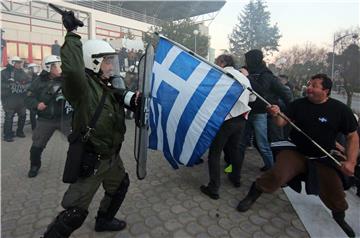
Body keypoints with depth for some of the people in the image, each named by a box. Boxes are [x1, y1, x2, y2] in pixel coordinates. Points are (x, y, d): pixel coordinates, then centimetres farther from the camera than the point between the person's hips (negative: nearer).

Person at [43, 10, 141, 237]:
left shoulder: (108, 87, 7)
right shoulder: (83, 85, -20)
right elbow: (72, 68, -42)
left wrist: (132, 99, -3)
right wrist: (72, 34, -30)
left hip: (111, 155, 9)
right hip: (91, 159, -9)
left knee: (120, 185, 27)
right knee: (75, 212, -3)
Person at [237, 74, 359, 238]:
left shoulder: (340, 109, -7)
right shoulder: (298, 104, -5)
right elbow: (282, 123, -6)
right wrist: (277, 115, -28)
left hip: (323, 160, 1)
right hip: (296, 152, -1)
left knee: (335, 193, 3)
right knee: (277, 175, -26)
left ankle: (340, 218, 39)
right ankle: (252, 195, -2)